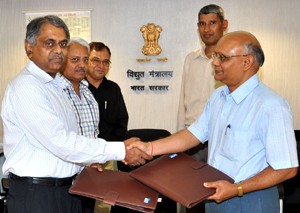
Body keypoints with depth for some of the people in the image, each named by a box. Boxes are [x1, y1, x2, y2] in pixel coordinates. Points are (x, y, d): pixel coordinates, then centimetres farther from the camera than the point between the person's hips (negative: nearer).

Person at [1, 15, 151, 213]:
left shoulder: (56, 85, 14)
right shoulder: (24, 87, -16)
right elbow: (59, 141, -24)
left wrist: (87, 160, 5)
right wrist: (121, 150, -23)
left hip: (68, 189, 8)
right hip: (36, 195, -8)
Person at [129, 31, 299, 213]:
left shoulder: (271, 106, -22)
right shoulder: (218, 96, 5)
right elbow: (194, 134, 9)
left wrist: (237, 189, -24)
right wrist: (150, 148, 0)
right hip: (215, 197, 7)